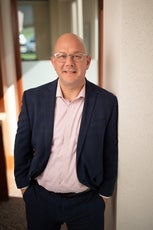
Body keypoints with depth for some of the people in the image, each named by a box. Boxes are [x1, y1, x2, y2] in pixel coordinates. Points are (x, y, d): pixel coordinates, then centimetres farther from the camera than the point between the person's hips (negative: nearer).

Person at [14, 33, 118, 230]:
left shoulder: (107, 101, -12)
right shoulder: (33, 98, -9)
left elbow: (110, 153, -4)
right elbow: (22, 147, 0)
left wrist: (104, 193, 3)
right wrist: (24, 184, 5)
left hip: (87, 201, -1)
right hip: (40, 198, 2)